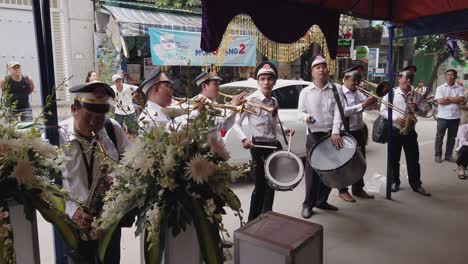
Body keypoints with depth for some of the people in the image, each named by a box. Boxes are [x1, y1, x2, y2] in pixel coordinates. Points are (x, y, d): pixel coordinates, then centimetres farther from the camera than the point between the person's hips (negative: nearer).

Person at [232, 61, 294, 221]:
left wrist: (285, 130, 0)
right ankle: (253, 221, 16)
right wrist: (244, 139, -28)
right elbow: (236, 123, -13)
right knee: (260, 184, -1)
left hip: (274, 145, 7)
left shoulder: (274, 101, 9)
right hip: (259, 146, -6)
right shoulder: (251, 100, -11)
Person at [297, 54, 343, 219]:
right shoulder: (305, 92, 3)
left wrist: (336, 132, -18)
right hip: (314, 135, -2)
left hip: (332, 134, 2)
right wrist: (306, 117, -22)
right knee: (312, 169, -1)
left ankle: (322, 201, 25)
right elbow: (300, 112, 2)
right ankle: (308, 204, 10)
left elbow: (337, 112, -6)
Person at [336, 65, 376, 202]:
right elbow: (343, 111, -24)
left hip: (359, 131, 7)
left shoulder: (358, 93, 12)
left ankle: (358, 189, 27)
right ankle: (343, 191, 16)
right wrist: (362, 105, -28)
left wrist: (372, 99, -12)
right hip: (345, 133, -7)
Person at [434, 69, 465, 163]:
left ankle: (448, 155, 19)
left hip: (455, 117, 2)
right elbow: (440, 101, -13)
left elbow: (462, 99, -11)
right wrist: (455, 100, -7)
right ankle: (438, 155, 12)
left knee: (452, 137, 9)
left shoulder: (460, 89, 5)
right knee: (439, 137, 3)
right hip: (443, 116, -2)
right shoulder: (440, 88, -1)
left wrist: (448, 98, -11)